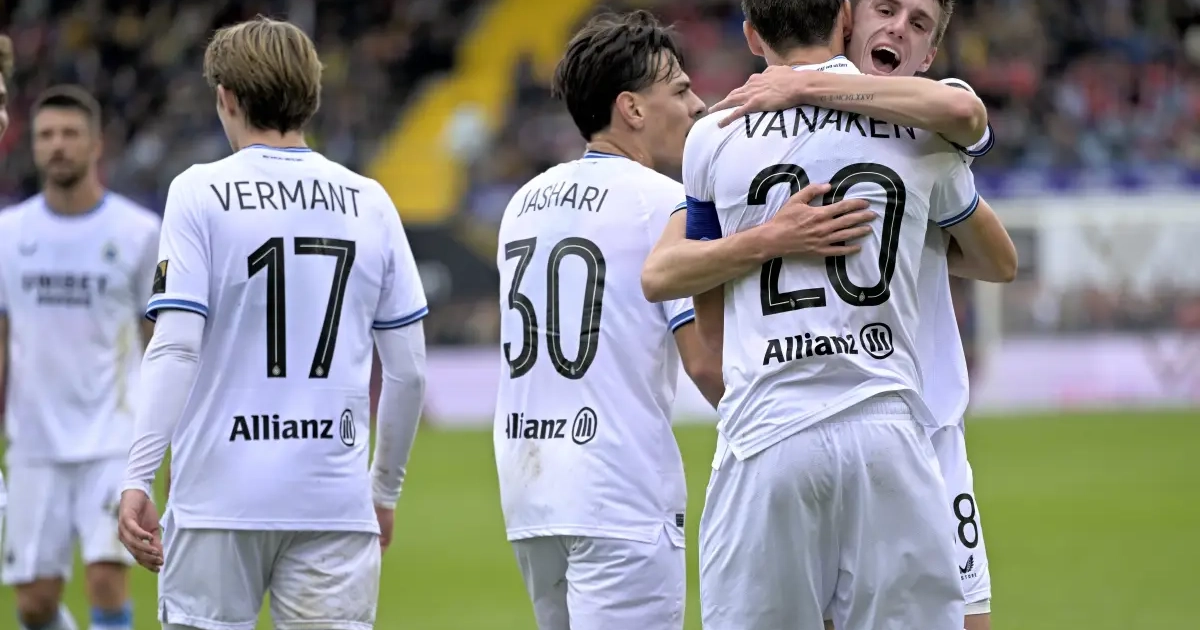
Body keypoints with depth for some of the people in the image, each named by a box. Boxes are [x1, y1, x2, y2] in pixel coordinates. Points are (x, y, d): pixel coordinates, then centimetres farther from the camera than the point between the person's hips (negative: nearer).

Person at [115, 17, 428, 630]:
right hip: (336, 501, 2)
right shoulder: (368, 202, 9)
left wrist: (137, 479, -9)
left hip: (220, 494, -2)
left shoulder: (200, 193, -2)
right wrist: (385, 488, 21)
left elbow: (175, 348, -10)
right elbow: (408, 369, 10)